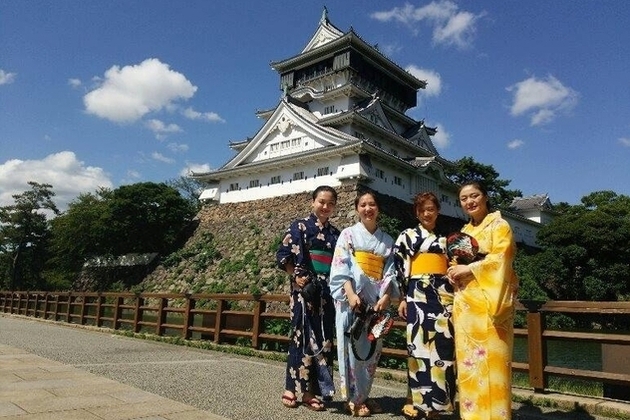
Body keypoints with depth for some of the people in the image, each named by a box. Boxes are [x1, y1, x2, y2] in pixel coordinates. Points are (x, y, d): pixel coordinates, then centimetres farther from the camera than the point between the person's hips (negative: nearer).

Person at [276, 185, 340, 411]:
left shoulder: (336, 233, 14)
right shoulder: (300, 226, 1)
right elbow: (283, 255, -4)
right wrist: (297, 276, -15)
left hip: (327, 292, 5)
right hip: (304, 289, -4)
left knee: (324, 339, 4)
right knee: (303, 336, -4)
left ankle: (312, 390, 12)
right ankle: (292, 388, 7)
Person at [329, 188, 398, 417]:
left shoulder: (387, 240, 13)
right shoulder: (348, 234, 3)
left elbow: (390, 271, 7)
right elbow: (340, 267, -6)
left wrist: (385, 297, -8)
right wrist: (351, 294, -19)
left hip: (376, 300, 4)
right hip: (352, 297, -4)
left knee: (372, 348, 8)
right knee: (353, 347, -4)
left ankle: (364, 395, 21)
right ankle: (353, 398, 7)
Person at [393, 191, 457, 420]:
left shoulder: (445, 238, 19)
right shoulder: (407, 236, 8)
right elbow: (399, 268, 2)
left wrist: (455, 297, 11)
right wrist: (402, 298, -5)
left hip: (444, 294, 3)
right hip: (419, 294, -3)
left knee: (443, 344, -1)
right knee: (420, 343, -6)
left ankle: (437, 401, 9)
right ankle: (420, 401, 3)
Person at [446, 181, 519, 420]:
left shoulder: (499, 225, 1)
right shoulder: (464, 231, 19)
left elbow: (501, 258, -12)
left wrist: (468, 269, -13)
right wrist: (454, 271, 1)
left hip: (488, 301, -6)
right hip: (464, 303, 6)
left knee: (490, 358, -7)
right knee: (468, 358, 6)